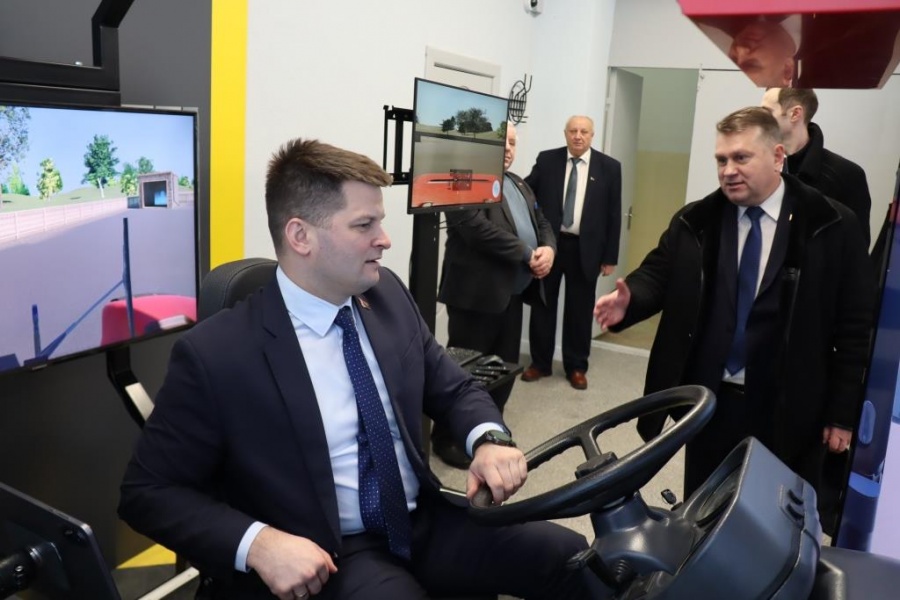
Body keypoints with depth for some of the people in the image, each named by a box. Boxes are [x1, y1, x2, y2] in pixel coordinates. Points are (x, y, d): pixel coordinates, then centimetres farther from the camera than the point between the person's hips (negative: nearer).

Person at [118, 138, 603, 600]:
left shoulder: (388, 296, 2)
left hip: (426, 522, 5)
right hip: (330, 556, -4)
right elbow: (149, 491, -7)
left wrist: (489, 440, -10)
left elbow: (453, 388, 11)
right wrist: (257, 543, -22)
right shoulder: (216, 353, -14)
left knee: (573, 558, -13)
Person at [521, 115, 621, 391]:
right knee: (543, 305, 9)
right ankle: (540, 362, 23)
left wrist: (610, 257, -2)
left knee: (579, 310, 8)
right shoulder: (546, 160, 2)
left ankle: (576, 367, 22)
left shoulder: (609, 167, 0)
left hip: (585, 249, -1)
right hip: (548, 243, 1)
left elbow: (614, 215, 0)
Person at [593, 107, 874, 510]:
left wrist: (842, 413, -6)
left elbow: (855, 326, -5)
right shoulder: (693, 222, 1)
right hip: (710, 399, 3)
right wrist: (629, 299, -24)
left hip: (788, 409, -2)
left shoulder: (833, 227, -6)